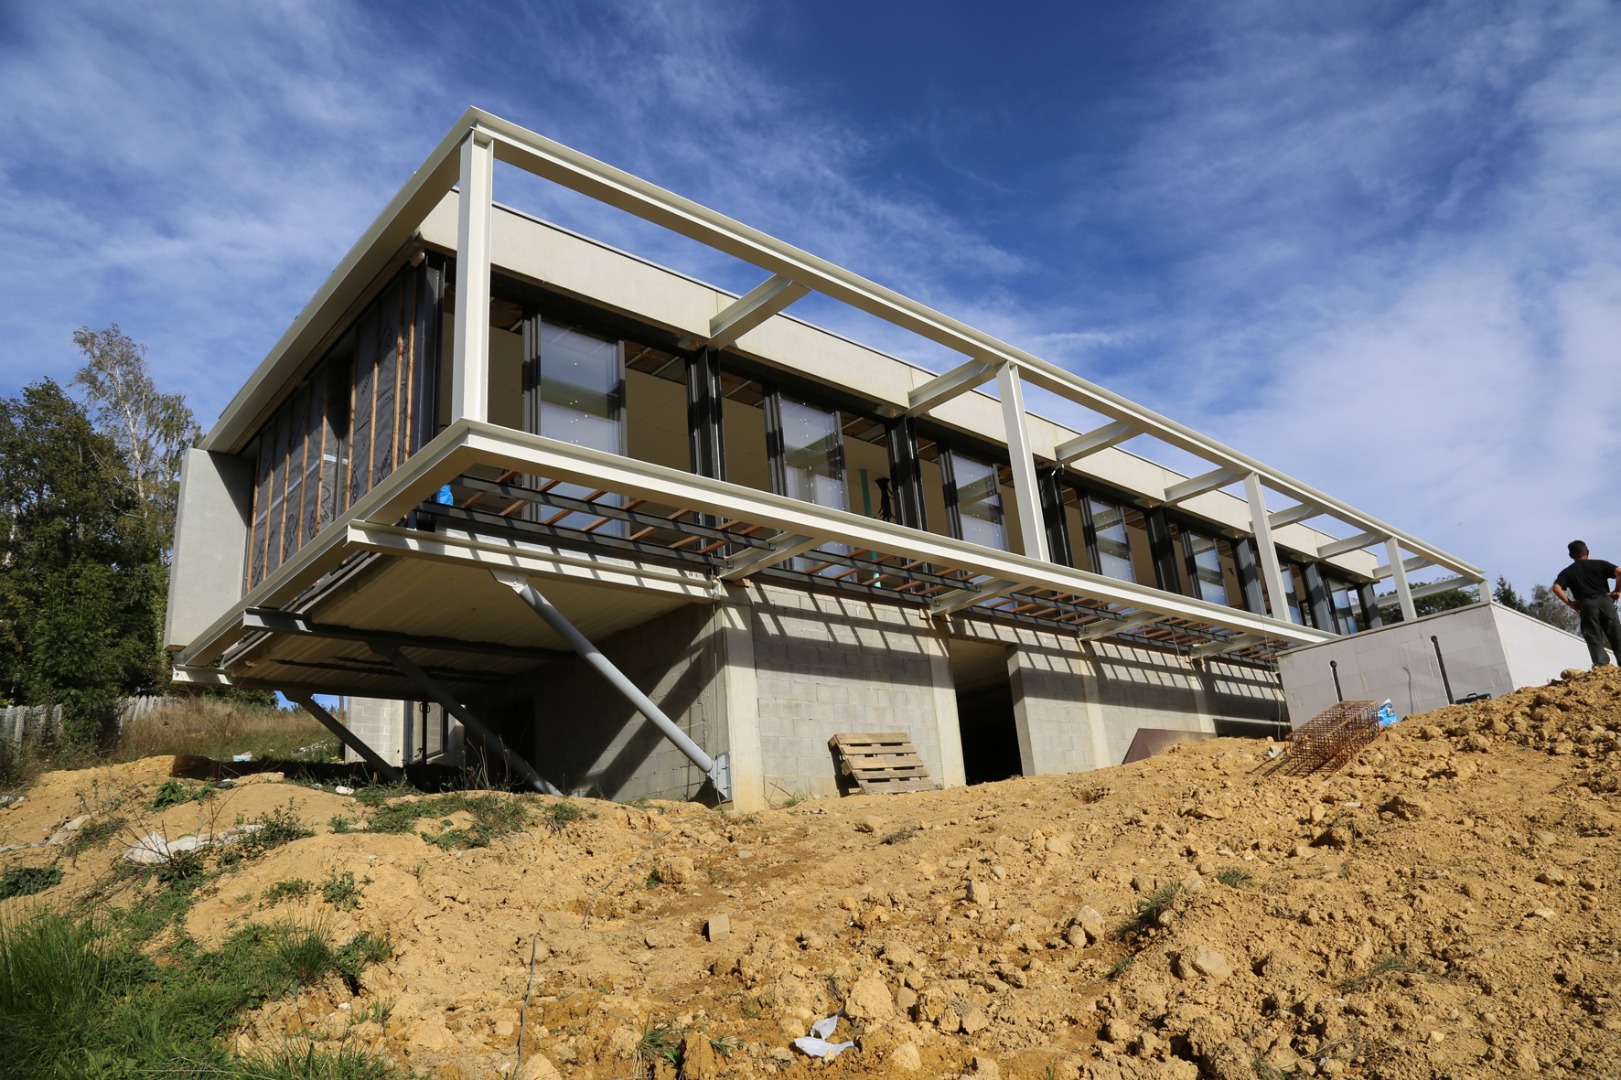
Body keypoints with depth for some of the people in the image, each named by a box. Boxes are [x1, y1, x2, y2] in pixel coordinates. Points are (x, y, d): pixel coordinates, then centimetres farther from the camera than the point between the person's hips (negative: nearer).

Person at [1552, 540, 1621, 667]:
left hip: (1587, 605, -1)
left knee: (1594, 639, -2)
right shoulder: (1599, 564, 13)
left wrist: (1570, 603, 1)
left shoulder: (1567, 572, 11)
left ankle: (1601, 666, -17)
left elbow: (1556, 588, -6)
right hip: (1605, 600, 1)